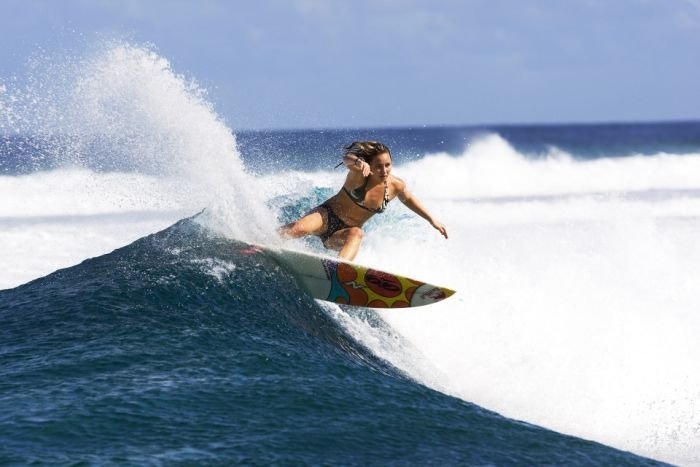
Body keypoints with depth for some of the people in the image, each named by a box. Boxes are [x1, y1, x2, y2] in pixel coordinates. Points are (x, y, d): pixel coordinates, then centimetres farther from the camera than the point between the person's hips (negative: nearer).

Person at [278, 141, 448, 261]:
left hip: (347, 231, 3)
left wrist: (432, 220, 19)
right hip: (328, 215, -3)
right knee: (300, 228, -34)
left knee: (356, 234, -36)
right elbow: (347, 159, -46)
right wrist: (358, 162, -69)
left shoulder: (395, 186, -7)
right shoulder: (360, 175, -22)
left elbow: (408, 199, 16)